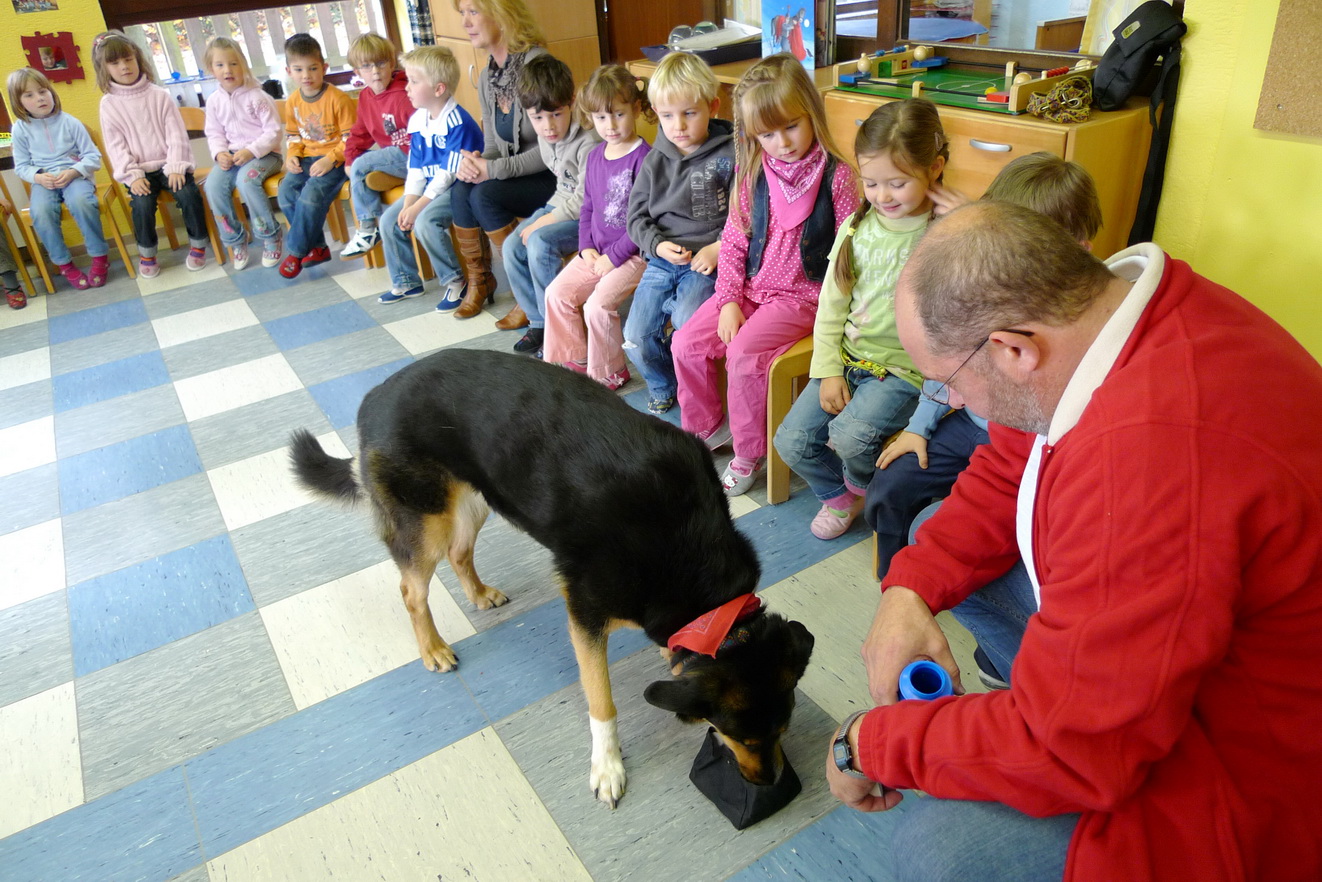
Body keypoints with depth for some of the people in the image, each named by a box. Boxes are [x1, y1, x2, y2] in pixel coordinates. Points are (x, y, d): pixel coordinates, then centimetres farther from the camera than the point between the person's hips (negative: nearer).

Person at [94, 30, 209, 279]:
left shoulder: (159, 95, 3)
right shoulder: (109, 104, 3)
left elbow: (176, 134, -2)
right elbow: (116, 146, -1)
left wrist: (176, 167, -14)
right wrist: (133, 176, -14)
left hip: (169, 164, 0)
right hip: (140, 170, 0)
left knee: (189, 194, -26)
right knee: (142, 204, -26)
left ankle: (198, 245, -6)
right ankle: (146, 253, -5)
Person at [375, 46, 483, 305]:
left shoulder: (457, 123, -21)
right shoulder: (419, 120, 4)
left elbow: (449, 174, -23)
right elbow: (416, 169, 6)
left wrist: (418, 207, -22)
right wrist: (408, 205, -8)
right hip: (430, 186, 9)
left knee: (425, 221, -29)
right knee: (389, 221, 1)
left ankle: (455, 281, -10)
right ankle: (406, 281, 17)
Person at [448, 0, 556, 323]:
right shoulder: (486, 77, 7)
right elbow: (494, 144, 13)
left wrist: (494, 169, -23)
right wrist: (476, 162, -11)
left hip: (554, 177, -7)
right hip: (517, 175, 7)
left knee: (484, 195, -26)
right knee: (460, 190, -17)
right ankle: (478, 281, 2)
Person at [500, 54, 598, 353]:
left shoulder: (588, 142, -24)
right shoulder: (545, 137, 3)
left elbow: (586, 199, -24)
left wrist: (544, 221, -19)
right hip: (562, 203, 9)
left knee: (540, 242, -27)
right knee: (513, 248, -5)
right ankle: (539, 322, 7)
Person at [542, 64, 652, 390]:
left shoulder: (644, 158, -16)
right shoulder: (595, 156, 9)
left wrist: (614, 256, -16)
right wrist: (586, 247, 2)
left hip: (632, 253, -8)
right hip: (598, 251, 8)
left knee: (598, 304, -21)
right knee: (558, 292, 0)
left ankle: (608, 373, 1)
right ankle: (572, 360, 17)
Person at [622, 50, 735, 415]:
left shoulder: (728, 156, -3)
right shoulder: (655, 161, 8)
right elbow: (637, 216, 10)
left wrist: (718, 248, -17)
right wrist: (658, 245, -8)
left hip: (707, 262, -4)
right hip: (660, 260, 4)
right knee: (636, 337, -7)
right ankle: (663, 389, 23)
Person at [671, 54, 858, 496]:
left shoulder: (836, 175, -10)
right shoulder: (752, 173, 4)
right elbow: (733, 241, 7)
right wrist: (729, 300, -4)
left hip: (804, 294, -5)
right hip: (751, 288, 6)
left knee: (743, 353, -26)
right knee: (687, 342, -7)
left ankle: (748, 454, -5)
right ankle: (705, 428, 17)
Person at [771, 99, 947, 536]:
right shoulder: (857, 227, 4)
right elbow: (831, 304, 8)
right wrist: (828, 370, 0)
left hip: (904, 369, -5)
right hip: (846, 358, 5)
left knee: (851, 434, -28)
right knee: (791, 441, -5)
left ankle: (862, 485, 10)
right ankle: (837, 494, 27)